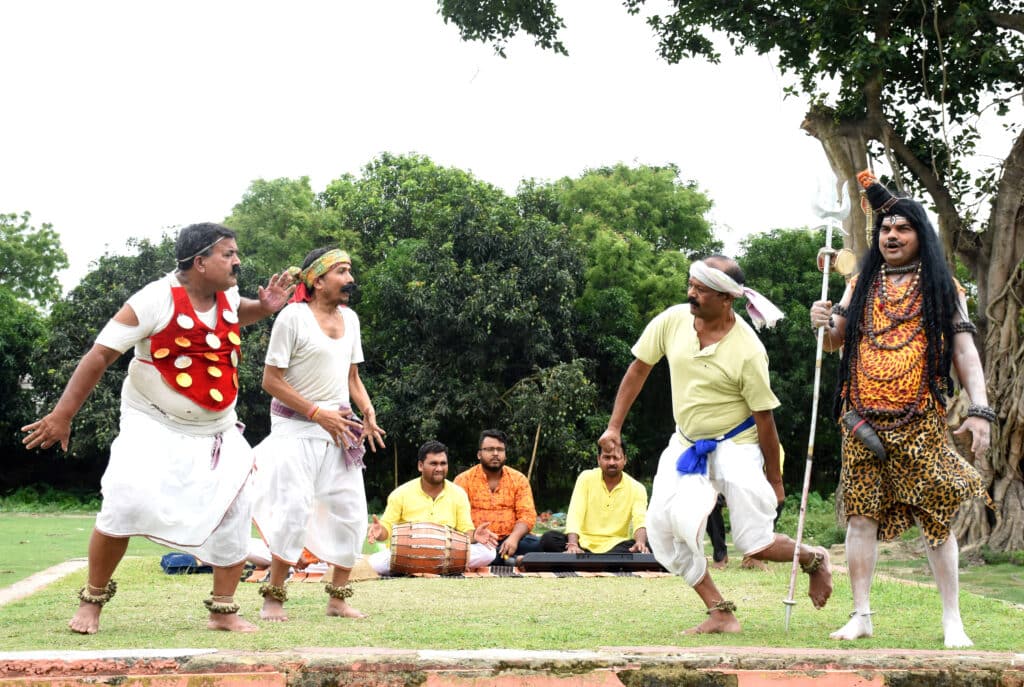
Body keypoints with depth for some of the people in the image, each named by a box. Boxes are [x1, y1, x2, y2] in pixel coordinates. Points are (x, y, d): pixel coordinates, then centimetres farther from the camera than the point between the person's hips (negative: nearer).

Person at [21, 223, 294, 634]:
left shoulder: (229, 297, -1)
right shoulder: (156, 300, -19)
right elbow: (100, 354, -18)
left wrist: (265, 308, 3)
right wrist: (62, 415, -22)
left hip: (216, 431, 6)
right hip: (155, 424, -6)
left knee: (233, 512, 0)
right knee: (125, 502, -21)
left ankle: (224, 611, 16)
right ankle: (92, 600, -1)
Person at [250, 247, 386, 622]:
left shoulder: (349, 318, 10)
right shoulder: (293, 317, -11)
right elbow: (271, 380, -13)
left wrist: (368, 413, 0)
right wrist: (318, 414, -16)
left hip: (339, 428, 7)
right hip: (296, 428, -7)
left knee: (351, 512, 3)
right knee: (296, 508, -14)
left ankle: (338, 598, 14)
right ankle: (273, 597, -2)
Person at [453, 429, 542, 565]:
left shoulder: (519, 479, 9)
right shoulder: (463, 480, 4)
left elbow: (527, 515, 1)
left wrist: (514, 537, -19)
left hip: (509, 541, 1)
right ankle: (513, 560, -28)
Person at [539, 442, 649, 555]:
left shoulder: (636, 488, 1)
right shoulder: (586, 478, 1)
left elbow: (640, 522, -13)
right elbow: (575, 515, -10)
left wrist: (640, 543, -38)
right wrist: (573, 545, -29)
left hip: (615, 547, 0)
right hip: (584, 543, 0)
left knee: (646, 546, -32)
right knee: (548, 538, -27)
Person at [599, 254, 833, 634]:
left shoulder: (748, 351, -23)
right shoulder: (672, 321, -10)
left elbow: (764, 418, -14)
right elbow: (638, 370, 4)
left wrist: (774, 481, -6)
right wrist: (614, 427, 2)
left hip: (735, 445, -5)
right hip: (686, 445, 5)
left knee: (757, 545, -10)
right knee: (662, 526, -14)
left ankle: (814, 559, 26)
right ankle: (720, 612, -2)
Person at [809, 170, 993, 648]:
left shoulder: (941, 286, 7)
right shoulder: (862, 285, 15)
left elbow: (964, 350, 2)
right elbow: (836, 341, 16)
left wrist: (979, 409, -9)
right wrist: (824, 324, -8)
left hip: (920, 423, -2)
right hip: (863, 420, 2)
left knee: (936, 518, -2)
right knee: (862, 515, 0)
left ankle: (952, 621, 6)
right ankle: (860, 615, 8)